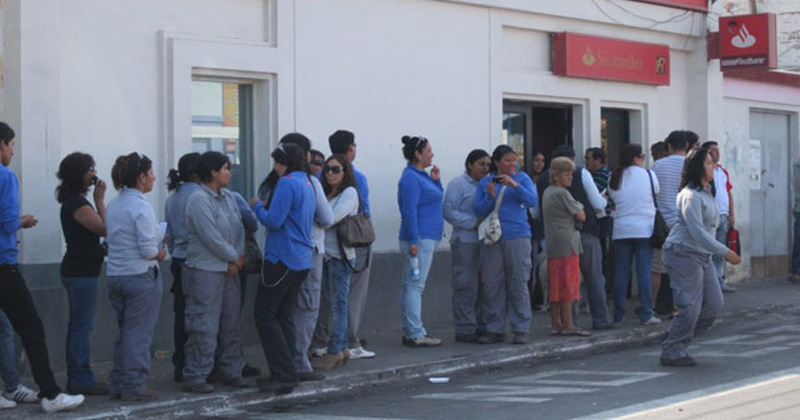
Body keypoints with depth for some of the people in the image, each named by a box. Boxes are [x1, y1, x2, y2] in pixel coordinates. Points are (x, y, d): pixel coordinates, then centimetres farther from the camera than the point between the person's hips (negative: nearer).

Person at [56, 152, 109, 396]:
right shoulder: (77, 204, -16)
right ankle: (81, 379, -5)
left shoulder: (74, 201, 16)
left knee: (78, 327, 13)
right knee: (82, 327, -7)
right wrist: (100, 199, -13)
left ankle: (77, 379, 17)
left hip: (78, 270, 11)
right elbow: (104, 228, -18)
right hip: (82, 271, -11)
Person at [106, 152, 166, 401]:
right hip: (140, 275, -8)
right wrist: (160, 253, 1)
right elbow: (148, 249, -20)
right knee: (139, 333, 1)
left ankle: (117, 384, 19)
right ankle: (134, 387, 4)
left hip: (115, 275, 8)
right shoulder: (142, 207, -16)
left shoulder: (113, 205, 9)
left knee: (125, 331, 17)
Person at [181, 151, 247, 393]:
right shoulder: (199, 200, -14)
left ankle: (232, 372, 22)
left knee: (231, 324, 13)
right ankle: (194, 377, -1)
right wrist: (235, 257, -7)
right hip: (205, 271, -8)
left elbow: (239, 229, 11)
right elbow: (211, 238, -18)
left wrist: (237, 259, -5)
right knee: (204, 327, -7)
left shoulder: (229, 197, 12)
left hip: (229, 271, 8)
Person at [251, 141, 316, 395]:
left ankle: (285, 375, -7)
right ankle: (286, 375, 12)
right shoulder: (308, 185, 15)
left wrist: (257, 206, 0)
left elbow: (273, 220, -19)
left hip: (282, 258, -9)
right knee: (283, 317, 13)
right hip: (302, 261, 9)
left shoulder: (287, 183, -12)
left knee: (265, 315, -3)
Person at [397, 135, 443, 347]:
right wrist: (413, 241, -22)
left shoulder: (421, 176, 17)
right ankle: (415, 335, -9)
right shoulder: (411, 178, -13)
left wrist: (436, 181, 9)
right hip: (419, 240, -10)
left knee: (414, 286, 11)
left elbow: (437, 199, 24)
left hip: (427, 238, 10)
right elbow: (409, 211, -19)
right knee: (414, 286, -9)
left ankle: (411, 331, 15)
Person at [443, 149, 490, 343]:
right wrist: (474, 223, -15)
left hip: (486, 241, 7)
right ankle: (465, 329, -3)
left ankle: (481, 326, 15)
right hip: (465, 241, -6)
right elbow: (449, 212, -10)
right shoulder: (457, 184, -1)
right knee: (466, 285, -7)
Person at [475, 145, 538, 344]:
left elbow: (532, 201, -6)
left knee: (518, 283, -3)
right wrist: (490, 196, -14)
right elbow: (479, 210, 3)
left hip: (517, 236, -2)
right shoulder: (485, 182, 11)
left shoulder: (522, 178, 8)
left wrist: (515, 185, -16)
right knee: (492, 284, 1)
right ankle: (494, 329, 9)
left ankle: (521, 330, 2)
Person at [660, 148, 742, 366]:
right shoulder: (690, 196, -17)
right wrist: (726, 252, -22)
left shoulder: (706, 192, 13)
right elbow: (697, 232, -23)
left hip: (702, 255, 9)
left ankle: (676, 339, 18)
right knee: (690, 307, -9)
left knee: (714, 304, 5)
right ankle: (672, 353, 4)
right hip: (683, 253, -9)